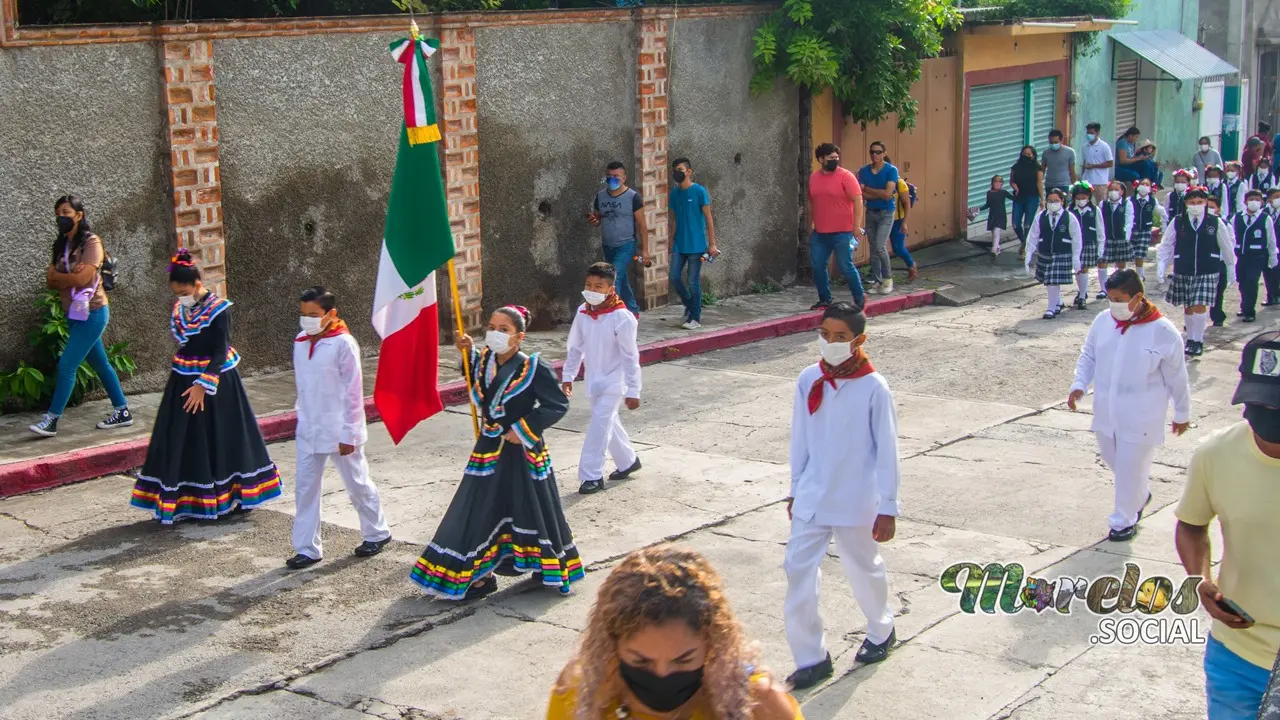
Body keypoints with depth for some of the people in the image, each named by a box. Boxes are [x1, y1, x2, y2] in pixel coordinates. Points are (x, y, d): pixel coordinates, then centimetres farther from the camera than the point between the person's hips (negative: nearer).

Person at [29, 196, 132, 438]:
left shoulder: (91, 242, -12)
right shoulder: (61, 245, 10)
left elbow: (83, 278, -22)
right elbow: (50, 281, 4)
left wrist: (57, 276, -7)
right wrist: (69, 276, -16)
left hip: (91, 312, -8)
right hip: (74, 313, 8)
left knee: (67, 366, -9)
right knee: (100, 364, 13)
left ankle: (51, 420, -5)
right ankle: (122, 412, 21)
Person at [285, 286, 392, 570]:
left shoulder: (343, 344, -16)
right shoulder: (300, 343, 4)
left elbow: (353, 392, -14)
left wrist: (348, 434, -14)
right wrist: (303, 420, 14)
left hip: (338, 431, -6)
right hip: (308, 431, 6)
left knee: (357, 484, 9)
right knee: (305, 488, 5)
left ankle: (377, 533, 28)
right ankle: (307, 548, 13)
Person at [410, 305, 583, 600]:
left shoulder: (534, 368, -18)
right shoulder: (484, 360, 0)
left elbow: (558, 404, -15)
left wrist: (524, 429, -18)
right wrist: (470, 353, 6)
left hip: (522, 452, -5)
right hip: (490, 449, 5)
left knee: (533, 508, 9)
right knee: (480, 511, 6)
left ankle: (547, 567, 30)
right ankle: (481, 575, 17)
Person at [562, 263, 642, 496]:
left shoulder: (622, 318, -21)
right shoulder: (583, 313, -3)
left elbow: (630, 358, -17)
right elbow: (575, 347, 8)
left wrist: (633, 391, -16)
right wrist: (568, 376, 6)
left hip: (613, 382, -7)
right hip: (594, 381, 7)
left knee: (599, 425, -13)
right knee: (608, 424, 18)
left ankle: (592, 476, -8)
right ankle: (628, 461, 38)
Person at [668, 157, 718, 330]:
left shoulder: (699, 191, -8)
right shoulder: (675, 193, 8)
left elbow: (709, 219, -7)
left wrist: (712, 244, -10)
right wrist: (671, 242, 14)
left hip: (696, 245, -5)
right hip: (679, 244, 5)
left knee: (693, 282, -2)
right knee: (674, 277, 1)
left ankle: (695, 318, 9)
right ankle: (689, 305, 24)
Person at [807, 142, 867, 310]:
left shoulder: (846, 176, -7)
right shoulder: (814, 177, 10)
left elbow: (858, 200, -11)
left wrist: (856, 226, -17)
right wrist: (810, 226, 19)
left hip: (842, 232, -6)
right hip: (819, 233, 6)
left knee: (845, 266, -3)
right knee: (817, 266, 6)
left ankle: (859, 297, 15)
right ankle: (824, 299, 19)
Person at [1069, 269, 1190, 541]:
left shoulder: (1163, 332, -16)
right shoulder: (1103, 321, -3)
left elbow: (1177, 378, -6)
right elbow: (1088, 356, 10)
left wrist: (1182, 414, 2)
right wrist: (1079, 385, -5)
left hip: (1140, 418, -6)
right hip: (1106, 412, 6)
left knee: (1131, 469, 1)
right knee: (1112, 458, 21)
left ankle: (1125, 520, 19)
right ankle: (1141, 494, 47)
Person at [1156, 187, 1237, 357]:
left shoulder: (1215, 223, -1)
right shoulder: (1177, 222, -1)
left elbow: (1227, 247, 9)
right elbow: (1166, 245, 5)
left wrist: (1231, 267, 14)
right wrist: (1161, 264, -5)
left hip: (1207, 272, -2)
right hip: (1182, 272, 2)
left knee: (1200, 305, -10)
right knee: (1187, 306, 11)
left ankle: (1198, 341, 0)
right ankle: (1190, 338, 26)